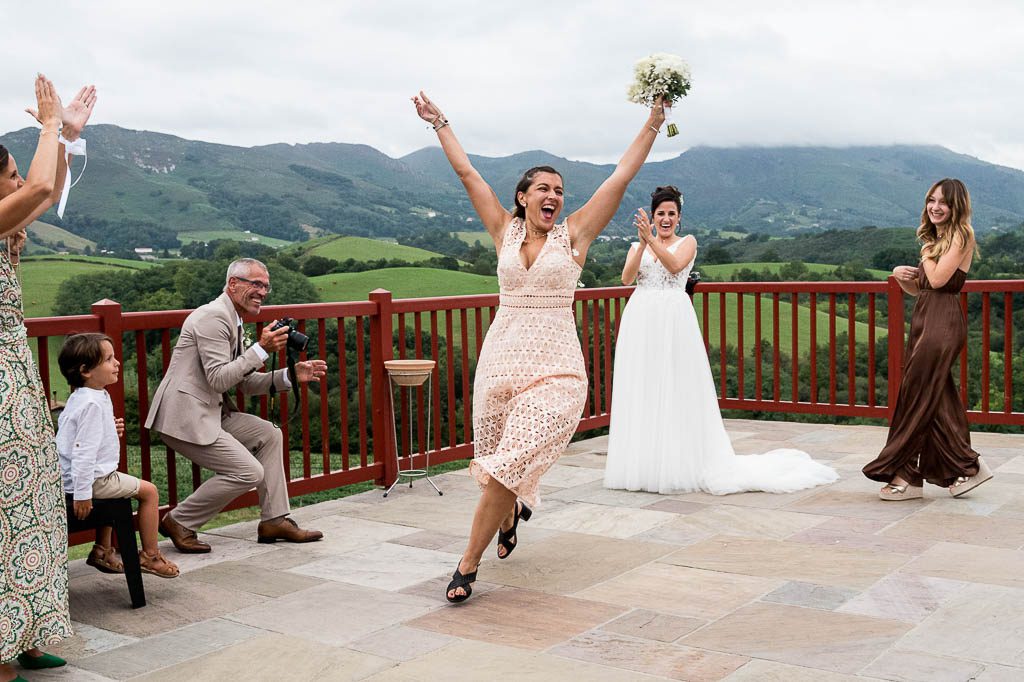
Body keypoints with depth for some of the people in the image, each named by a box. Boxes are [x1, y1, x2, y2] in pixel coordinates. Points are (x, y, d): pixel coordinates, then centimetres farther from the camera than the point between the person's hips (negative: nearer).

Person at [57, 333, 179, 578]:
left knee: (113, 488, 35)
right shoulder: (92, 404, -24)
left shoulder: (79, 397, 8)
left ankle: (102, 550, 38)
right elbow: (83, 451, -27)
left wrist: (110, 431, 11)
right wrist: (82, 494, -26)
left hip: (70, 476, 10)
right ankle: (150, 555, 9)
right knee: (148, 491, 0)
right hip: (93, 479, -10)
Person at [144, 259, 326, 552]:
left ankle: (274, 520, 13)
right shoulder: (213, 317, -15)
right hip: (185, 417, -10)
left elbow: (245, 383, 18)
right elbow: (218, 380, -22)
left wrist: (291, 375, 7)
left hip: (211, 413, 10)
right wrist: (261, 349, -22)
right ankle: (178, 522, 2)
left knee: (269, 435, 9)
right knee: (249, 472, -13)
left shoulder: (232, 321, 17)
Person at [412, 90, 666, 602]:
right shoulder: (505, 230, 8)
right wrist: (439, 123, 16)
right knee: (497, 466, 12)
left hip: (555, 368, -3)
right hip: (500, 358, 3)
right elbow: (466, 172, 12)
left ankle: (469, 564, 0)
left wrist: (653, 124, -1)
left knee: (507, 465, -12)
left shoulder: (574, 234, 4)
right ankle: (513, 512, 47)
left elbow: (623, 175, 1)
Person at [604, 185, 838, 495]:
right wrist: (642, 243, -12)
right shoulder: (637, 246, 16)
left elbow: (675, 266, -11)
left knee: (676, 389, -4)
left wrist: (652, 238, -16)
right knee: (640, 391, 1)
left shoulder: (687, 242, 10)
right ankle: (643, 465, 8)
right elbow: (626, 278, -2)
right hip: (641, 319, 3)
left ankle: (677, 464, 1)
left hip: (674, 318, -2)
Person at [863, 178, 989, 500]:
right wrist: (901, 275, 0)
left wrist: (926, 254, 0)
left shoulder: (961, 235, -6)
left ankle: (906, 475, 2)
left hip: (943, 322, -9)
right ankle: (966, 467, 15)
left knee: (916, 395, -6)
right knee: (938, 398, 8)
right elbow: (919, 288, 20)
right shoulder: (937, 239, 19)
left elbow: (937, 280, -16)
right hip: (925, 318, 9)